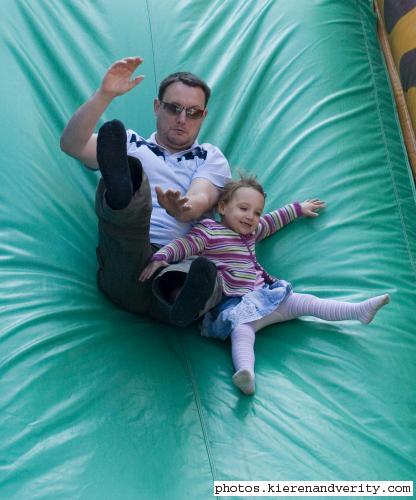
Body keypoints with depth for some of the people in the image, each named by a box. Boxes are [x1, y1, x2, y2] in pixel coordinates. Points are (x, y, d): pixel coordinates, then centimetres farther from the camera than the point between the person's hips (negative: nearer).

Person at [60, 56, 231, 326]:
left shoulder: (211, 158, 25)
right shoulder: (131, 145, 26)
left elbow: (202, 200, 1)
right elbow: (71, 144, 8)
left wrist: (183, 208, -25)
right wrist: (104, 94, -4)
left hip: (181, 264, 0)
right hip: (128, 264, 0)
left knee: (207, 273, -40)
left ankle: (185, 299, -73)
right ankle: (122, 194, -65)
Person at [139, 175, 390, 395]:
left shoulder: (251, 232, 24)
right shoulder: (208, 231, 1)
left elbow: (273, 220, 41)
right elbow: (183, 245, -10)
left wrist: (299, 208, 52)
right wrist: (160, 257, -28)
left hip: (264, 296, 8)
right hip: (235, 304, -8)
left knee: (307, 302, 3)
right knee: (242, 331, -36)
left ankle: (359, 310, 6)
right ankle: (245, 372, -64)